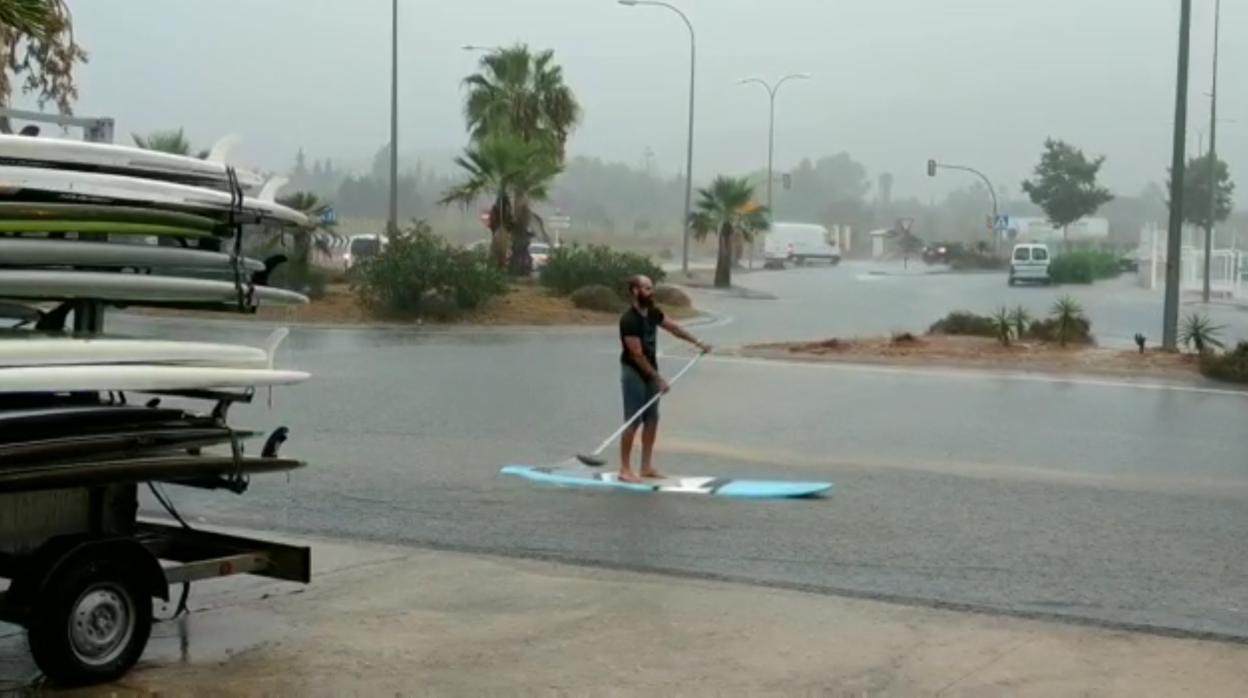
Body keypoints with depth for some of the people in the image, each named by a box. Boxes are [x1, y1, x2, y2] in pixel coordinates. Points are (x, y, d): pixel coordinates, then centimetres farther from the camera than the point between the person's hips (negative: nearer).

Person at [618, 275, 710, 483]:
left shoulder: (653, 313, 3)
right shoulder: (629, 320, -22)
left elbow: (673, 328, 20)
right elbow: (637, 355, -23)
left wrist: (697, 342, 21)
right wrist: (658, 379, -22)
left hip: (650, 372, 8)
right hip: (633, 373, -8)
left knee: (652, 420, 9)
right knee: (633, 421, -8)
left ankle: (647, 467, 15)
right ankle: (625, 469, -3)